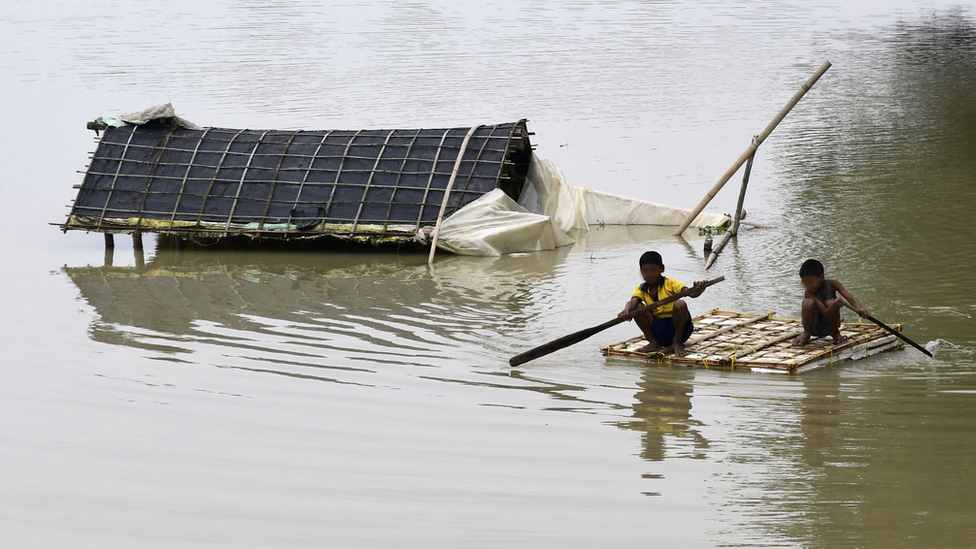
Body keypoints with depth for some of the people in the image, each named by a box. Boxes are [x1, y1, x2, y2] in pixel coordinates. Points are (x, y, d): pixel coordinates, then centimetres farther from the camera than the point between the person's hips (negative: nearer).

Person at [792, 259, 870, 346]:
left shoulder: (832, 284, -15)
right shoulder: (808, 293, -22)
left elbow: (851, 299, -22)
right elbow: (825, 312, -31)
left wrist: (860, 309, -44)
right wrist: (836, 305, -54)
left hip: (829, 327, 2)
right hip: (814, 328, -2)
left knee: (830, 303, -29)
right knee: (808, 302, -29)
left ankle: (835, 333, -7)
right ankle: (806, 334, -11)